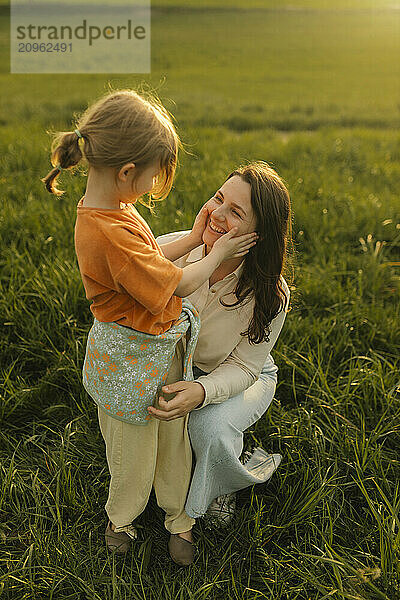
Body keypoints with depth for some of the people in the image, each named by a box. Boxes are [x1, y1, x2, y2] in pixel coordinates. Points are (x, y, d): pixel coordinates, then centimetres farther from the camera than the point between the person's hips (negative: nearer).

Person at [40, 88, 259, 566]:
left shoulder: (106, 210, -3)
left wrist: (191, 239, 3)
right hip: (131, 358, -9)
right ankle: (120, 517, 46)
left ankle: (178, 519, 44)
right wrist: (217, 254, -9)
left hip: (159, 347, 9)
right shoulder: (111, 234, -34)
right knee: (134, 447, 17)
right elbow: (177, 284, -24)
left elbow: (150, 257, 10)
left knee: (172, 434, 23)